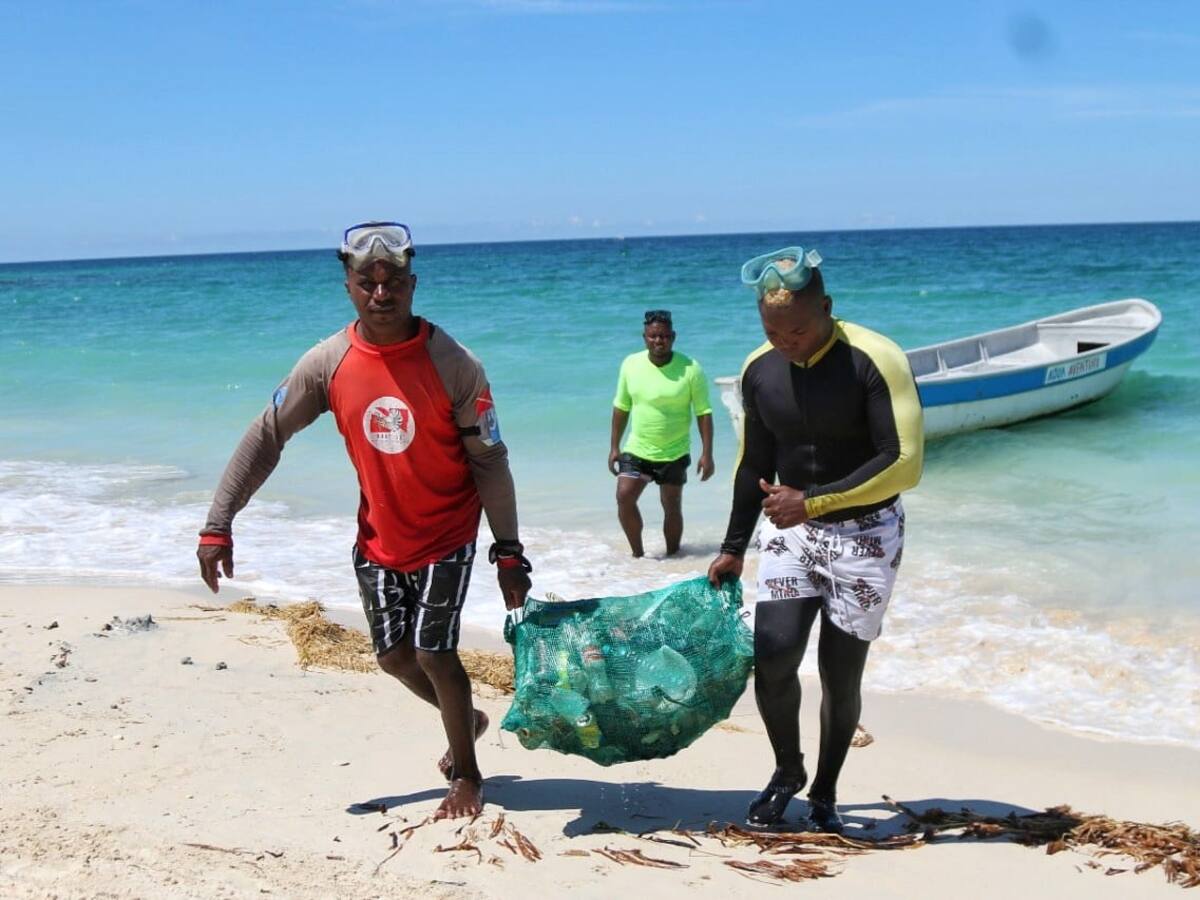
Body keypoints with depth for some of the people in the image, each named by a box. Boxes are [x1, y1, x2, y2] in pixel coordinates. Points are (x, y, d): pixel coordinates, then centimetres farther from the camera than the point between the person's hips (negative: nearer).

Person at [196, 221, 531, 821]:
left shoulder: (453, 364, -20)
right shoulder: (328, 363, -12)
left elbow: (489, 462, -14)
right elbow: (265, 437, -6)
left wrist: (508, 553, -13)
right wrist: (218, 525, -10)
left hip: (446, 537, -4)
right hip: (378, 539, 4)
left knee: (433, 652, -7)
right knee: (393, 656, 11)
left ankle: (466, 776, 17)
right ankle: (466, 718, 41)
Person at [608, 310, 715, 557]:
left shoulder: (690, 369, -11)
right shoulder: (631, 364, -2)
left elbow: (704, 413, -9)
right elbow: (621, 407, 7)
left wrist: (707, 454, -13)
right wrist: (614, 447, 6)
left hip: (674, 454, -2)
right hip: (636, 450, 2)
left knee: (672, 507, 4)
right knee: (624, 498, -10)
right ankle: (638, 554, 7)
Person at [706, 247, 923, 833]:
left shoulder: (874, 361, -18)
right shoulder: (759, 369, -1)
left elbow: (904, 464, -21)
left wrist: (812, 501, -21)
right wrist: (733, 547, 13)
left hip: (864, 536, -3)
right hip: (789, 531, 4)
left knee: (840, 674, 1)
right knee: (772, 657, -10)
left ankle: (824, 794, 21)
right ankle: (787, 771, 16)